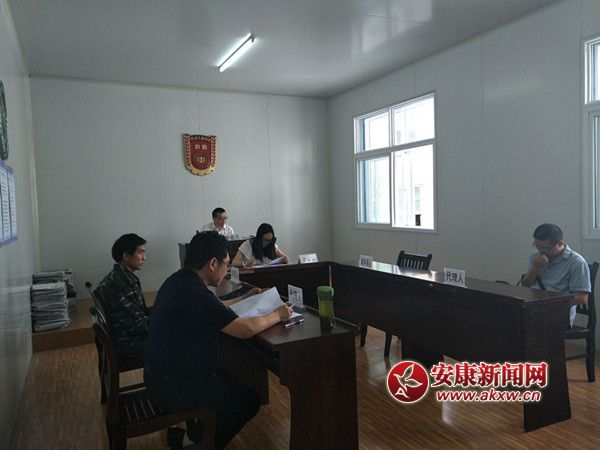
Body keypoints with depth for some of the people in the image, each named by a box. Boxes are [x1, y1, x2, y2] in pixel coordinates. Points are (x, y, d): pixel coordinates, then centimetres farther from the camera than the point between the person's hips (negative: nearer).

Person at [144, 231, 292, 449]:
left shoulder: (178, 280, 2)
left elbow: (213, 308, 19)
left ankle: (196, 430, 32)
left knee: (227, 377, 29)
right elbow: (245, 329, -30)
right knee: (250, 401, 3)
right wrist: (277, 315, -14)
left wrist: (246, 298, 20)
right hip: (174, 388, -10)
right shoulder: (194, 295, -29)